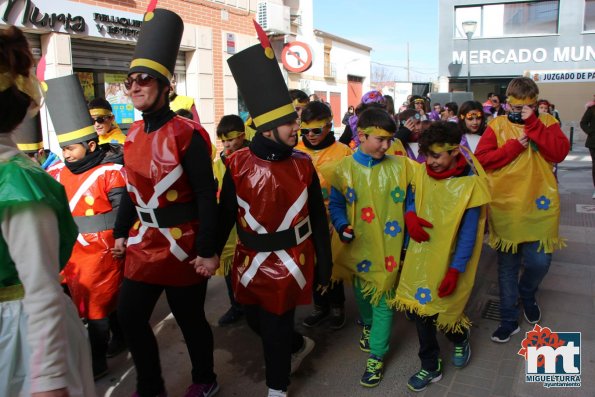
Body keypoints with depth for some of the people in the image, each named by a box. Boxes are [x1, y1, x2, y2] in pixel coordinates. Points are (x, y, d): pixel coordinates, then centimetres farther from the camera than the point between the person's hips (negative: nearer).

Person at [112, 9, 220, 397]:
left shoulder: (188, 133, -16)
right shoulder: (133, 134, 6)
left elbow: (206, 196, -17)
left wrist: (207, 250, -17)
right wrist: (121, 233, 16)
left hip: (182, 243, -7)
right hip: (144, 242, 7)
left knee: (190, 319, 10)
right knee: (130, 316, 11)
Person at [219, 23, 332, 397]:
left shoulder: (303, 164, -7)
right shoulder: (238, 164, -9)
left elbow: (319, 219, -2)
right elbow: (225, 215, 0)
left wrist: (324, 265, 1)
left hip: (291, 261, -2)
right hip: (252, 261, 2)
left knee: (275, 327, 5)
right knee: (256, 320, 19)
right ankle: (300, 344, 49)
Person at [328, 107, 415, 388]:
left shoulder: (400, 166, -7)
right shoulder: (344, 169, -7)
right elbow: (336, 205, -1)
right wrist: (342, 226, -18)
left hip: (388, 248, -1)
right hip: (357, 247, 2)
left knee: (383, 301, 5)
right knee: (362, 294, 23)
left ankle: (376, 356, 22)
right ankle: (368, 325, 55)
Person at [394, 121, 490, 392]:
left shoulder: (470, 184, -16)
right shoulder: (422, 172, -4)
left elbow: (469, 233, -15)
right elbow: (410, 197, 12)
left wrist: (455, 270, -18)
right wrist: (409, 214, -11)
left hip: (448, 262, -4)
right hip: (420, 256, 4)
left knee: (444, 312, 9)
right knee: (421, 309, 10)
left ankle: (460, 339, 46)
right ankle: (431, 367, 30)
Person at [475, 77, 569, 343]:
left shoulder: (547, 123, 4)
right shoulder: (497, 126, 2)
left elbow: (559, 152, -14)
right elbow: (481, 158, -8)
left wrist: (532, 124, -16)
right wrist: (515, 146, -15)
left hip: (540, 207, 0)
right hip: (505, 208, 0)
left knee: (539, 262, -4)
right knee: (507, 266, 10)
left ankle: (527, 294, 33)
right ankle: (509, 319, 26)